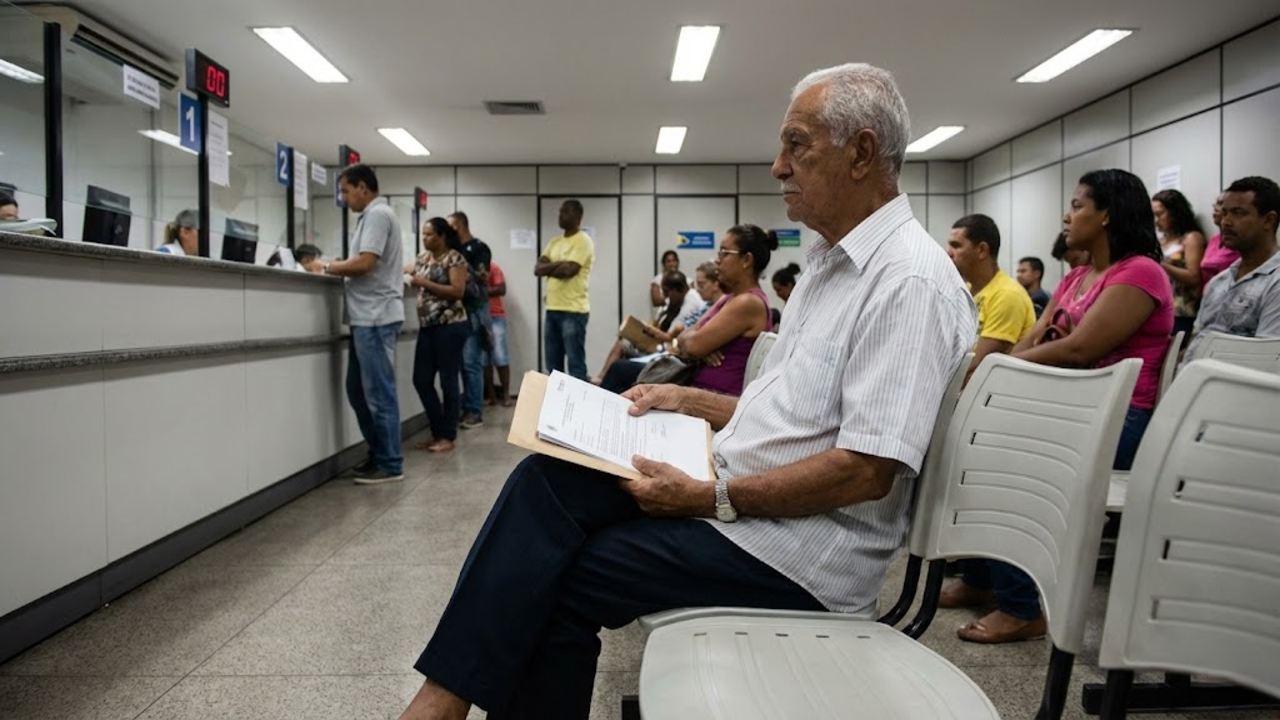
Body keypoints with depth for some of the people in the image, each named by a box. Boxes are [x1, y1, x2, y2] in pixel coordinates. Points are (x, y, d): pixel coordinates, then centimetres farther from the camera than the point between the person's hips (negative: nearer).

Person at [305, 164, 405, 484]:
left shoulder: (378, 214, -10)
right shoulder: (373, 215, 20)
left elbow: (365, 263, -20)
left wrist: (326, 267, -7)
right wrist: (335, 267, 9)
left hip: (376, 317, -10)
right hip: (368, 316, 10)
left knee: (379, 392, -5)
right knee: (359, 390, 14)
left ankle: (390, 464, 2)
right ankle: (379, 454, 22)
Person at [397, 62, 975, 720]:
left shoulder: (909, 279, -17)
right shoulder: (830, 263, 15)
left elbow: (866, 470, -23)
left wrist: (711, 497, -21)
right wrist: (688, 401, 13)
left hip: (800, 548, -9)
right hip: (735, 492, 9)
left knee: (562, 581, -14)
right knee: (546, 478, -8)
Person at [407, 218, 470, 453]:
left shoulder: (454, 258, -7)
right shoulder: (423, 258, 15)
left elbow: (458, 291, -15)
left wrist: (425, 283, -17)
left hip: (450, 326, -8)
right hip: (427, 327, 8)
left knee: (447, 381, -1)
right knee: (421, 380, 6)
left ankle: (448, 436, 9)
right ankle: (437, 432, 18)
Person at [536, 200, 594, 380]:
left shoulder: (583, 241, -6)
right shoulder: (555, 242, 18)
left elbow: (569, 270, -18)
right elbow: (537, 269, 8)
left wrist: (549, 268, 0)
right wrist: (559, 264, -9)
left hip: (573, 311, -8)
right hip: (552, 309, 8)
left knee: (575, 363, -5)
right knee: (553, 365, 13)